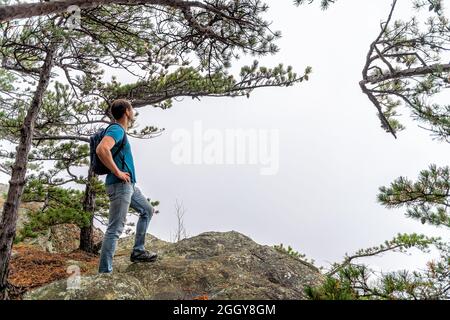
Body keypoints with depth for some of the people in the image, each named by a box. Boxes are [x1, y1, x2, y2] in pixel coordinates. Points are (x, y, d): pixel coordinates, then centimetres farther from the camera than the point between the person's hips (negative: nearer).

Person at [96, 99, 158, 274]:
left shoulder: (120, 131, 16)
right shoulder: (117, 130, -14)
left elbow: (115, 154, 30)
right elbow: (101, 149, -33)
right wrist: (117, 172, -25)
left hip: (129, 185, 11)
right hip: (120, 186, -11)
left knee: (148, 211, 23)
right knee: (115, 229, -9)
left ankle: (138, 251, 27)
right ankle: (104, 272, -5)